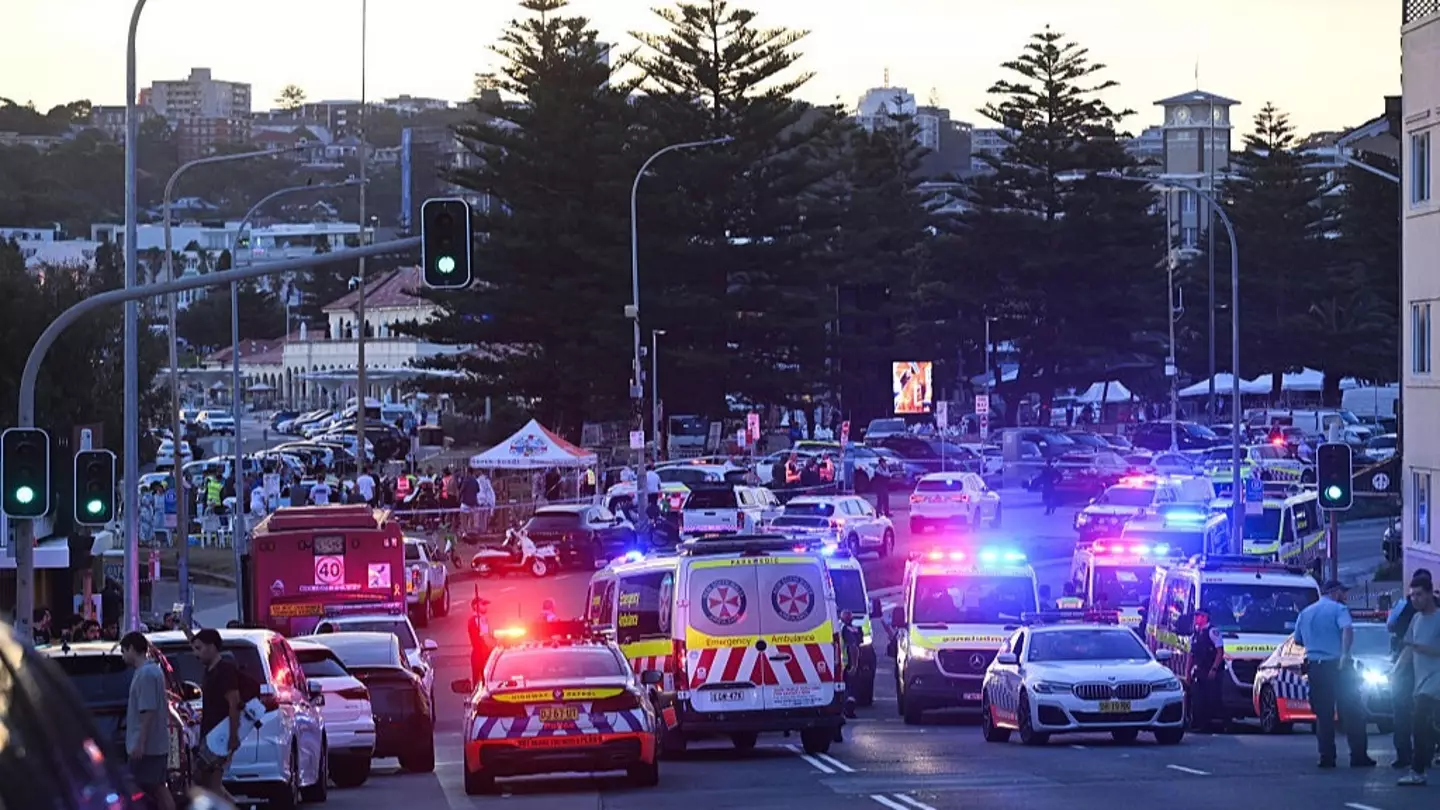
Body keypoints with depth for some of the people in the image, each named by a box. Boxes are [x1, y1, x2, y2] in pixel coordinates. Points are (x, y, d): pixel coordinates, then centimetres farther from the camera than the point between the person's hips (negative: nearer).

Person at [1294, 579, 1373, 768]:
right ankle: (1358, 756, 1)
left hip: (1315, 668, 5)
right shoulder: (1338, 609, -3)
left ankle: (1327, 758, 2)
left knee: (1323, 715, 7)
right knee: (1352, 713, 2)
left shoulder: (1305, 613, 15)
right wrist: (1345, 654, -27)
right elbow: (1347, 630, -21)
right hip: (1339, 667, -5)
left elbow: (1298, 640, 22)